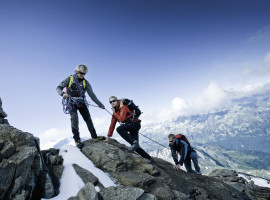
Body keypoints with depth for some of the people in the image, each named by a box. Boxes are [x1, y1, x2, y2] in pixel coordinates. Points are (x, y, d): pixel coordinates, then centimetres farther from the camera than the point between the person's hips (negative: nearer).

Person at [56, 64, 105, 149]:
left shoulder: (85, 82, 4)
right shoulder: (69, 79, -1)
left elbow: (91, 94, 1)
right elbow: (58, 88, -1)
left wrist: (99, 104, -5)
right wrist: (62, 93, -25)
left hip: (82, 103, 3)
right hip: (72, 103, -2)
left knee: (88, 119, -3)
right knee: (74, 119, -21)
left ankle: (94, 137, 8)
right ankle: (77, 140, -15)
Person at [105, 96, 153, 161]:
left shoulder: (123, 107, -9)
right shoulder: (115, 111, 13)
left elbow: (122, 119, -25)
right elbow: (112, 124, 15)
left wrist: (114, 113, -11)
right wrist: (108, 136, 13)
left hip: (135, 123, -8)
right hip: (131, 126, 8)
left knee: (119, 129, -28)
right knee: (135, 146, 3)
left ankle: (134, 143, -29)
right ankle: (149, 158, 18)